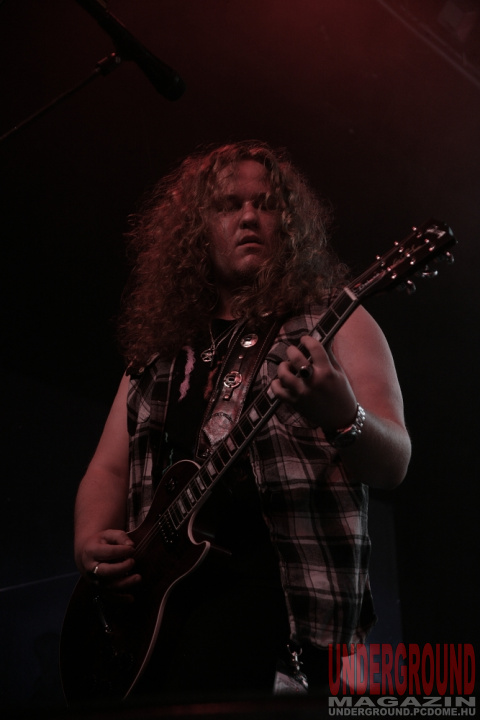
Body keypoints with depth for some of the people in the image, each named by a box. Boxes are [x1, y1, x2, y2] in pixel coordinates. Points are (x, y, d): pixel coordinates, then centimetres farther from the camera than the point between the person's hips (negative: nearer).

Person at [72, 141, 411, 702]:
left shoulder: (332, 324, 6)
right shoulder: (159, 350, 19)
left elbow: (393, 465, -3)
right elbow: (109, 468, 21)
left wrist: (342, 415, -25)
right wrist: (91, 543, 1)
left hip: (285, 582, -4)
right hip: (154, 584, 5)